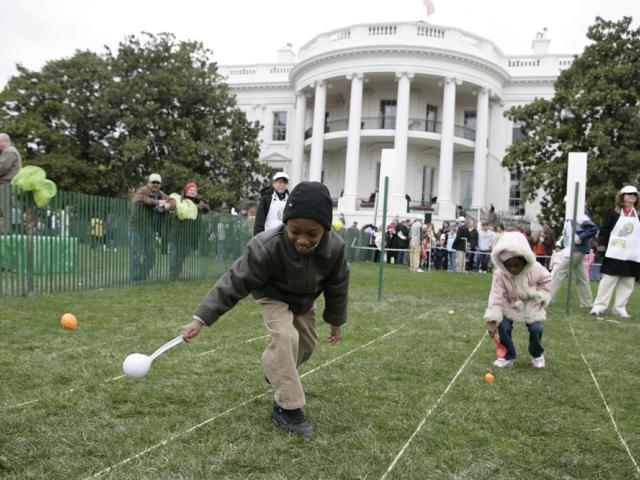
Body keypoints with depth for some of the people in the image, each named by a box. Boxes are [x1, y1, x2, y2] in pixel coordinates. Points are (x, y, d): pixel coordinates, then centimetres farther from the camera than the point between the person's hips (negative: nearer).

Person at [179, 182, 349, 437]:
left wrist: (335, 321, 0)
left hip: (304, 300, 5)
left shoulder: (335, 247, -32)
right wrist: (200, 318, -41)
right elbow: (235, 282, -37)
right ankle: (287, 408, -16)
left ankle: (277, 374, 48)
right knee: (286, 337, -27)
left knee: (307, 343, 17)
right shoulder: (266, 247, -43)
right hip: (273, 296, -5)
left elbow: (337, 287, -13)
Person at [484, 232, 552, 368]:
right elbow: (496, 297, -29)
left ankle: (537, 354, 20)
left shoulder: (535, 269, -22)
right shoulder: (500, 275, -27)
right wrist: (492, 320, -34)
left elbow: (546, 280, -1)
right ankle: (508, 356, 6)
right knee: (503, 327, -16)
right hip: (509, 307, 0)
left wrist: (540, 295, -15)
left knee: (536, 329, -11)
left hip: (531, 306, 1)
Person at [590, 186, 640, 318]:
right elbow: (605, 230, -2)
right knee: (608, 280, -2)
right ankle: (599, 306, 3)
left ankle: (620, 308, 13)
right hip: (614, 253, -4)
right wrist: (602, 246, -9)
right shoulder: (613, 212, 1)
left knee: (628, 283, 5)